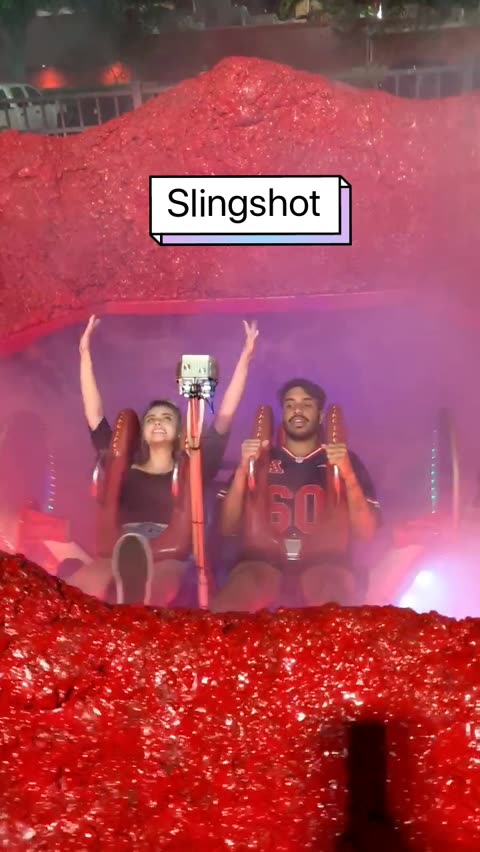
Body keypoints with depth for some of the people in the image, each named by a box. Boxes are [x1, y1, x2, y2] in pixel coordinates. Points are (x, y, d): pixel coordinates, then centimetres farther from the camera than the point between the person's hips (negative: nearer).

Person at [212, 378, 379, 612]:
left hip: (324, 563, 0)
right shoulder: (260, 460, 16)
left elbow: (366, 532, 3)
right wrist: (242, 470, -7)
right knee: (223, 610, -33)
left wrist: (348, 476, -12)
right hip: (264, 562, 0)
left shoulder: (346, 461, 14)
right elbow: (228, 528, 7)